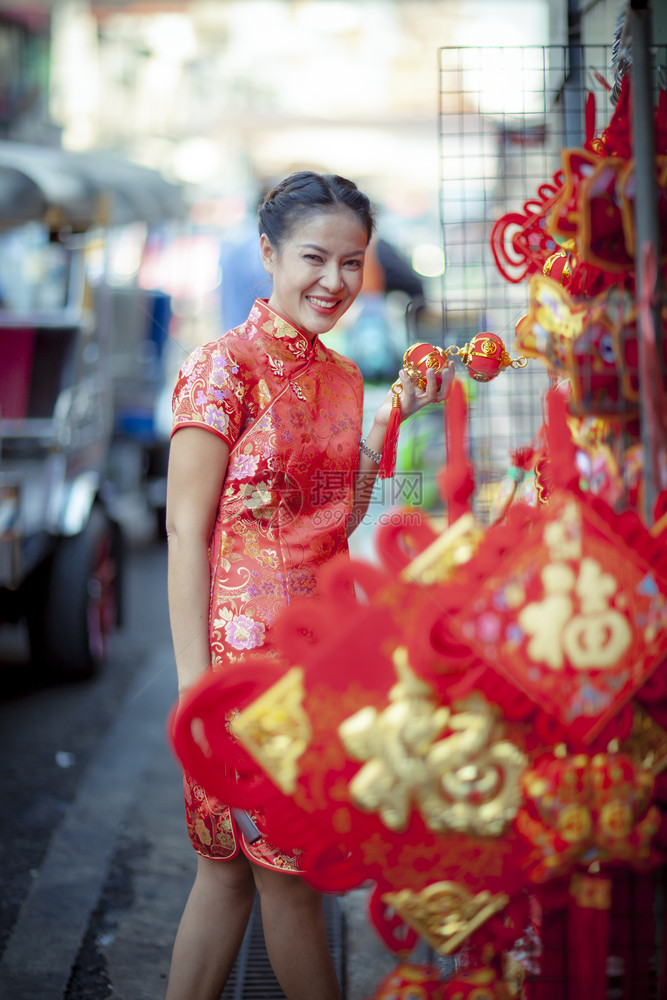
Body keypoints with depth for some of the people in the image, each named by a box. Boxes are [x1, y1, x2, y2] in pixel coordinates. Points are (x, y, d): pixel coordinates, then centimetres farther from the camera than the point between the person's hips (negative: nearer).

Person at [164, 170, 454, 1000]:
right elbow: (186, 529, -13)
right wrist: (194, 680, -17)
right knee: (285, 870, 4)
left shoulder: (341, 377, 12)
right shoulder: (225, 365, -10)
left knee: (232, 862, 12)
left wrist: (390, 419, 5)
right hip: (246, 646, -7)